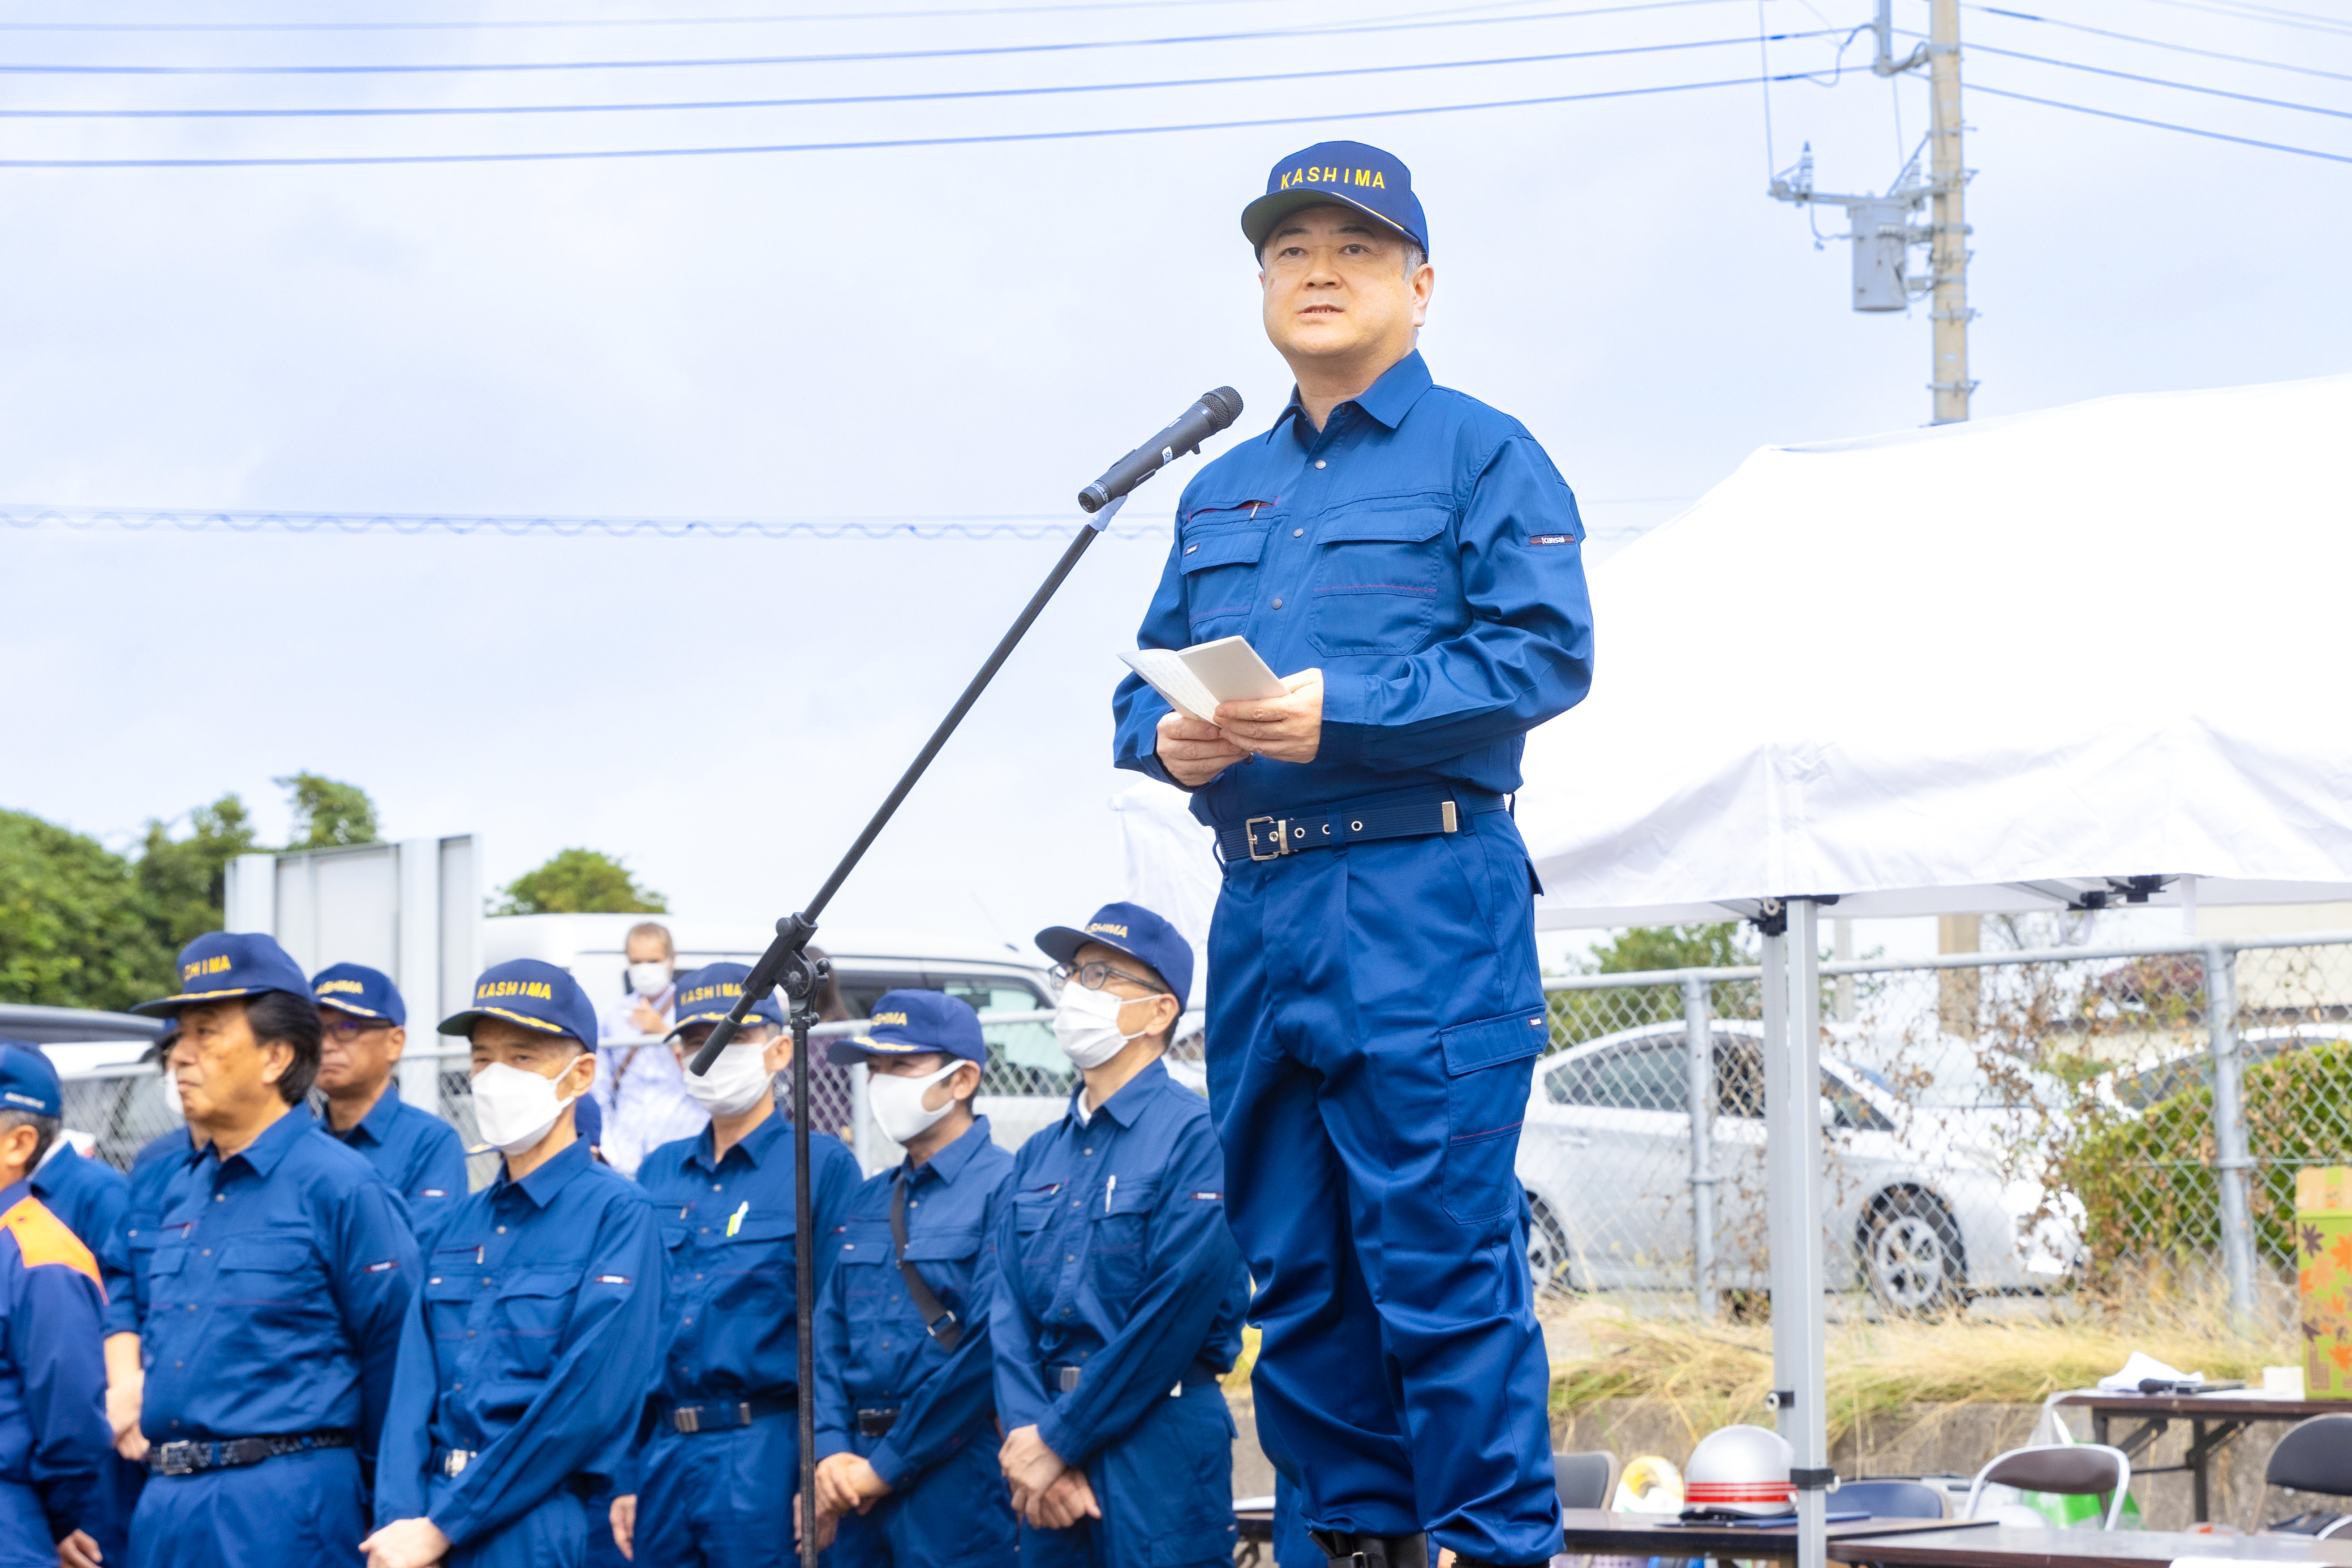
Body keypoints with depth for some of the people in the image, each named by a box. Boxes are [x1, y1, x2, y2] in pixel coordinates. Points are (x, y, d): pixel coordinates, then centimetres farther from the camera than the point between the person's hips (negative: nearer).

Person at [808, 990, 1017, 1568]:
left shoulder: (1006, 1188, -10)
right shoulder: (869, 1201, 15)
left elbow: (989, 1347, -17)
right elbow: (830, 1335, 13)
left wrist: (888, 1465, -13)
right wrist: (831, 1451, -4)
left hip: (959, 1478, -7)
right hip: (861, 1483, 7)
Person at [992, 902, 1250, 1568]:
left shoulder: (1195, 1134, -8)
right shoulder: (1037, 1155, 15)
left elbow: (1175, 1313, -14)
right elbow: (1008, 1314, 9)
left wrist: (1058, 1438, -11)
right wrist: (1030, 1437, -8)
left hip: (1159, 1449, -6)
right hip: (1050, 1473, 6)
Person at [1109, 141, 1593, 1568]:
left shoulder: (1479, 455, 2)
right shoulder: (1223, 492, 24)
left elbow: (1545, 654, -10)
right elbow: (1150, 672, 23)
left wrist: (1345, 712, -18)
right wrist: (1163, 734, -2)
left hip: (1424, 905, -7)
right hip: (1259, 910, 7)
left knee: (1441, 1256, -10)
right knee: (1294, 1265, 9)